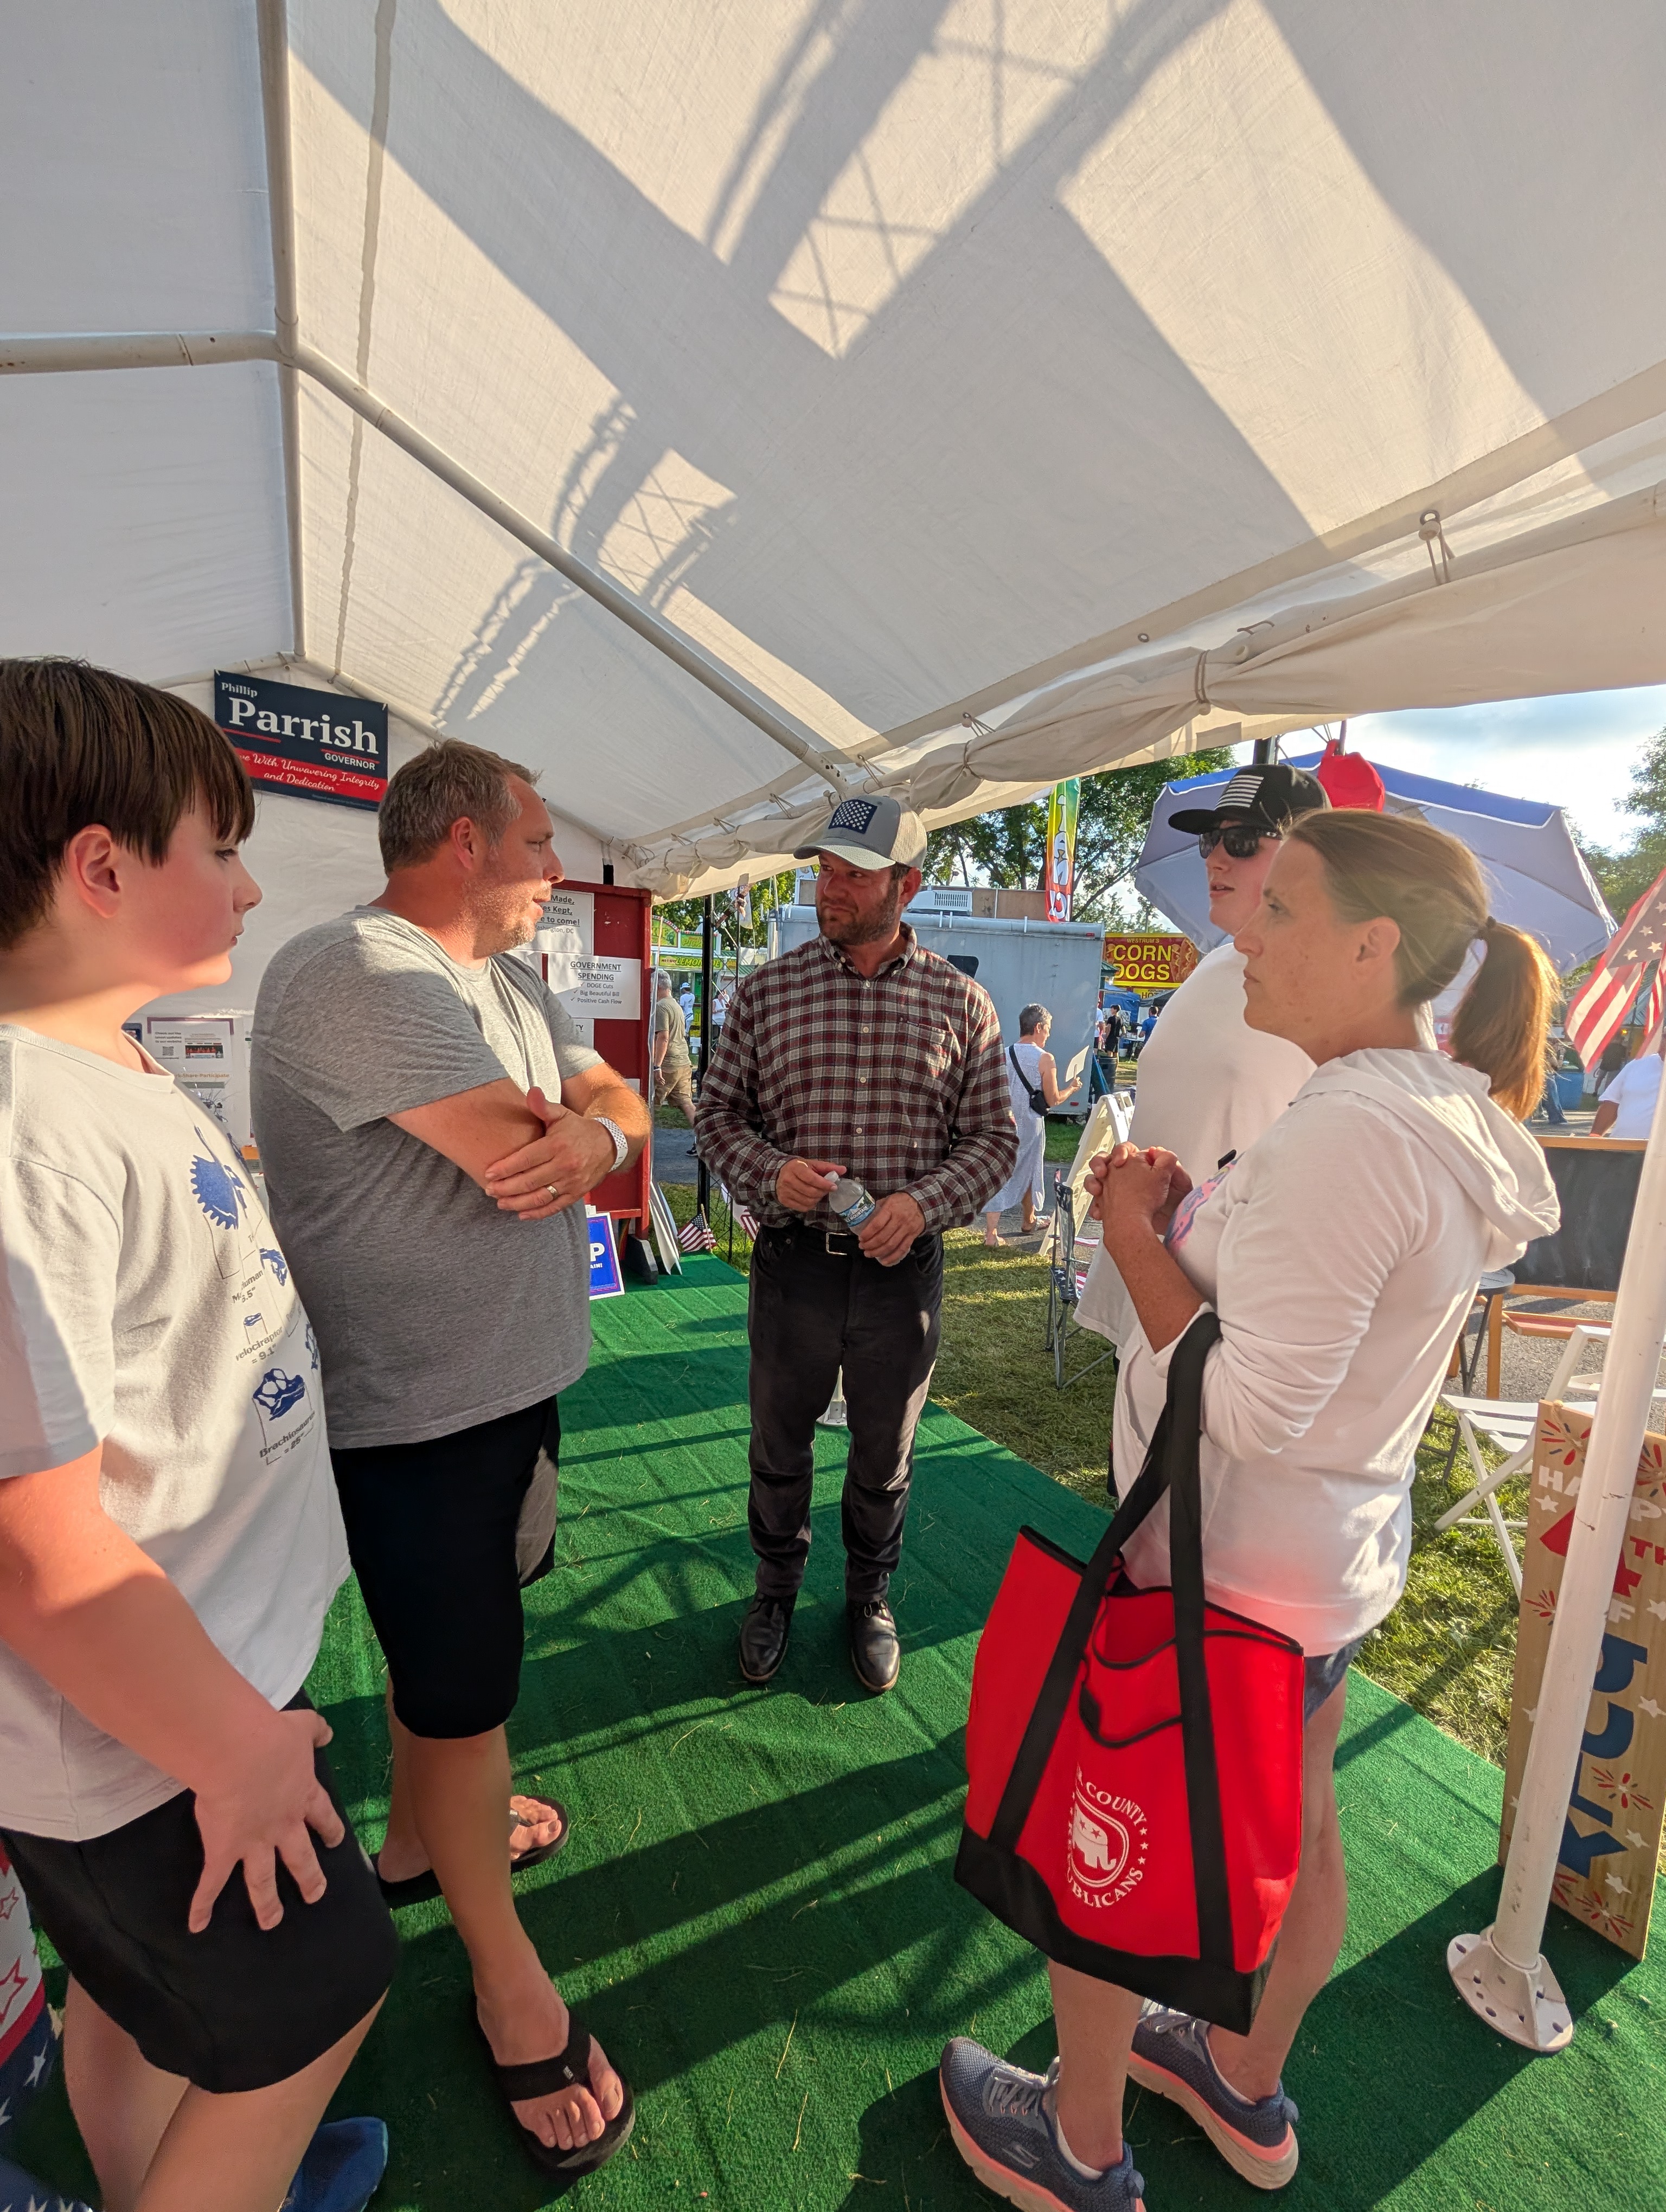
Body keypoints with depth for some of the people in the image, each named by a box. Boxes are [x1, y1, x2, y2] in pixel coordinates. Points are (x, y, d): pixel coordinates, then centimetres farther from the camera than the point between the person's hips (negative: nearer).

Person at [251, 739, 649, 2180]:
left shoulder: (514, 984, 8)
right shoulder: (348, 975, -23)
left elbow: (622, 1109, 5)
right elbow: (526, 1166, -30)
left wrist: (593, 1135, -19)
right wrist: (574, 1137, -7)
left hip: (518, 1374, 9)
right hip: (413, 1414, -8)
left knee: (455, 1651, 27)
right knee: (461, 1692, 11)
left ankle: (419, 1841, 53)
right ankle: (506, 1978, 36)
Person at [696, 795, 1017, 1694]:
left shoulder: (961, 1002, -3)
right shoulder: (767, 990, -2)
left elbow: (993, 1138, 0)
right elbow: (717, 1113, 2)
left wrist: (922, 1202, -17)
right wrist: (770, 1173, -17)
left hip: (903, 1271, 0)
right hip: (793, 1262, 1)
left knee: (884, 1458, 19)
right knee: (779, 1446, 20)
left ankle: (869, 1594, 47)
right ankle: (776, 1585, 48)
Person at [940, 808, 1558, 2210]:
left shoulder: (1348, 1133, -28)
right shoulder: (1453, 1118, 3)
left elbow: (1250, 1412, -28)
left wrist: (1135, 1239, -18)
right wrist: (1187, 1216, -3)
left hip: (1227, 1575, -9)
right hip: (1345, 1553, 9)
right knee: (1294, 1830, 28)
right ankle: (1251, 2094, 54)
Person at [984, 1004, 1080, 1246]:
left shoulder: (1004, 1054, 0)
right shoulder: (1045, 1058, -13)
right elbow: (1053, 1100, -8)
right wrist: (1071, 1089, 9)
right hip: (1030, 1125, -3)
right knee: (1027, 1172, 16)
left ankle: (992, 1232, -3)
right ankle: (1029, 1222, 37)